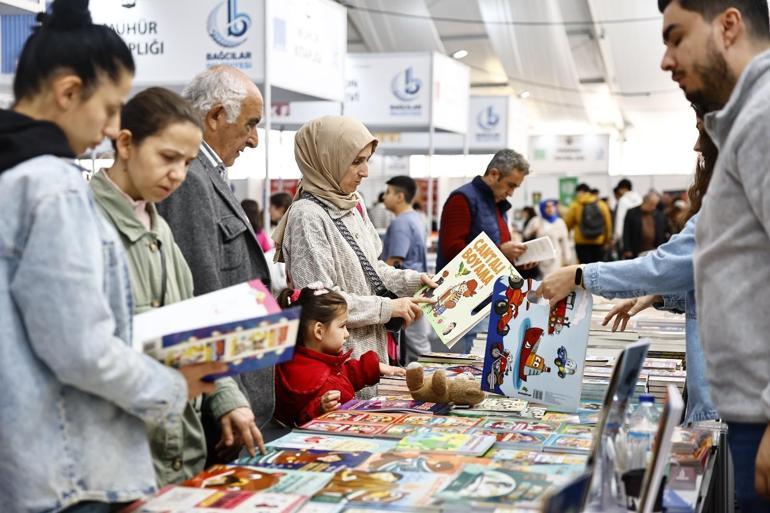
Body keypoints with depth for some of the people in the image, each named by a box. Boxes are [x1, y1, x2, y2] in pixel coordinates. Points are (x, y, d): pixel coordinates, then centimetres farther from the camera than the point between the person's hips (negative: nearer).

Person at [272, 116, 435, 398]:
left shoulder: (352, 205, 10)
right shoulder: (308, 215, -17)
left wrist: (413, 280, 6)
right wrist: (388, 307, -17)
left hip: (369, 348, 8)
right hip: (336, 359, -8)